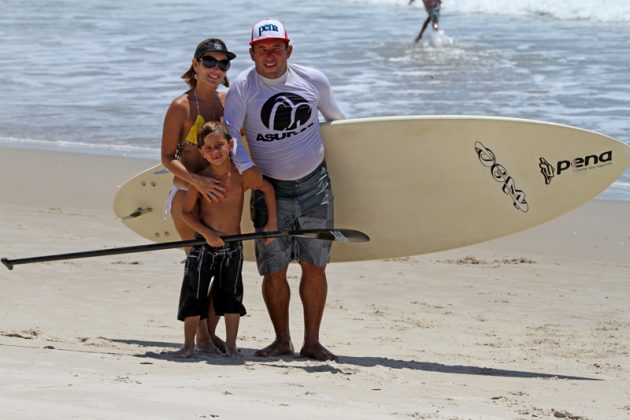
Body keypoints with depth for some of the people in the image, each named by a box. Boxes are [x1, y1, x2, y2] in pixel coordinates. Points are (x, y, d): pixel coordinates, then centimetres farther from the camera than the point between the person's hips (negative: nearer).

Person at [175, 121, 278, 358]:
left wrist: (272, 223, 2)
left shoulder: (241, 174, -9)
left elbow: (268, 189, 5)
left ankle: (231, 345, 16)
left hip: (233, 246, 1)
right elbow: (186, 212, -4)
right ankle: (189, 344, 10)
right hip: (204, 245, -1)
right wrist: (206, 233, -16)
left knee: (231, 295, 7)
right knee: (194, 294, 0)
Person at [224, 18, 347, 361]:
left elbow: (333, 114, 21)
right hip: (270, 189, -1)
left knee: (314, 267, 2)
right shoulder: (243, 87, -5)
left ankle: (312, 342, 10)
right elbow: (229, 131, -13)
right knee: (274, 271, -1)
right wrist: (244, 166, -26)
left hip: (314, 185, 1)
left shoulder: (313, 81, 2)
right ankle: (282, 340, 13)